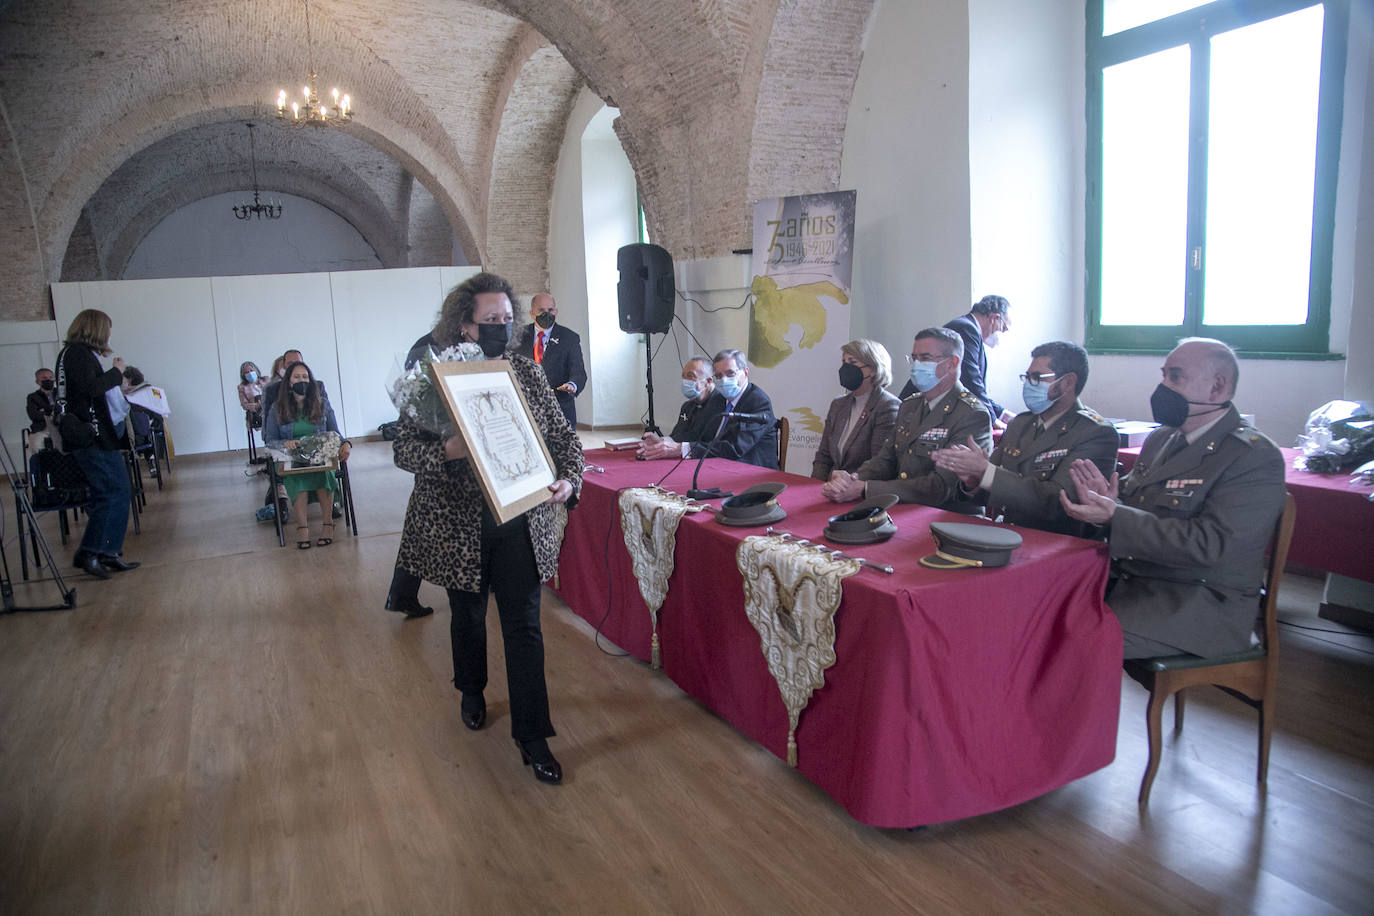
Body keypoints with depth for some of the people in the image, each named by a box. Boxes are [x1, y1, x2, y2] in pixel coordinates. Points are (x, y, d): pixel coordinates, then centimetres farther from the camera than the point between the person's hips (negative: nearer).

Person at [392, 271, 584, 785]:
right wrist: (447, 450, -29)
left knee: (524, 626, 2)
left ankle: (531, 735, 13)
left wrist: (568, 480, -18)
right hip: (459, 527, -1)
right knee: (468, 615, 19)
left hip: (521, 525, 1)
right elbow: (403, 449, -9)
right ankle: (472, 693, 47)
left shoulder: (527, 372, 0)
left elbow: (563, 436, 2)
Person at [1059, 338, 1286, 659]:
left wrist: (1114, 517, -27)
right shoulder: (1161, 439, 14)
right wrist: (1110, 499, -6)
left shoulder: (1256, 457, -12)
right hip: (1127, 578, 8)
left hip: (1201, 600, -8)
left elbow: (1208, 544, -23)